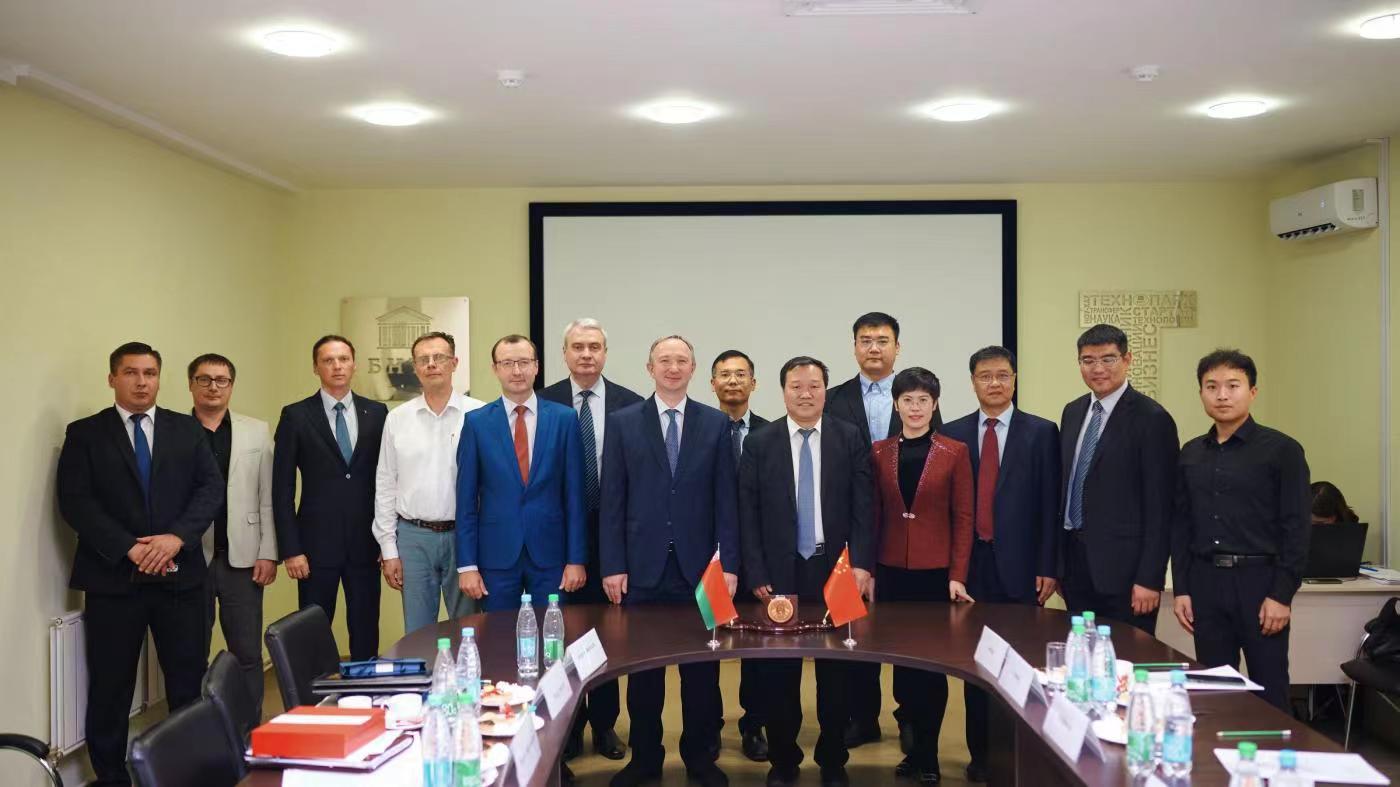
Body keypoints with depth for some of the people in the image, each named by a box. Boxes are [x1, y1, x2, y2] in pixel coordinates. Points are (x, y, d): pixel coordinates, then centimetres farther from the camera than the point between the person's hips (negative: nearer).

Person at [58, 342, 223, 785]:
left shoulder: (187, 430, 10)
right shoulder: (84, 433, 4)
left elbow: (211, 488, 2)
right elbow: (75, 501, -5)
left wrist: (176, 537, -14)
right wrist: (128, 549, -16)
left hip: (180, 574, 2)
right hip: (113, 578, -1)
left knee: (189, 683, 4)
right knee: (110, 690, 4)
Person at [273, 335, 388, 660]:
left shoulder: (377, 413, 6)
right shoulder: (295, 416, 0)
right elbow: (282, 488, -1)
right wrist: (290, 549, -7)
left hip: (365, 543, 2)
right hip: (316, 544, -2)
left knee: (366, 632, 7)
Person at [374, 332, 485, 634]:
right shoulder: (397, 419, 4)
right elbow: (385, 486, 7)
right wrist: (388, 549, 3)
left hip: (463, 534, -2)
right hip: (413, 537, 2)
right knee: (417, 634, 9)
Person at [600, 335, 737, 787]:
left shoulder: (715, 424, 5)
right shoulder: (623, 423, 3)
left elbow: (725, 500, 2)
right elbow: (612, 500, 1)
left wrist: (729, 563, -3)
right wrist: (612, 565, -4)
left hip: (698, 565, 0)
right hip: (642, 566, 0)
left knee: (702, 669, 6)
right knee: (642, 668, 8)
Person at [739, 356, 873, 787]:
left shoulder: (850, 438, 3)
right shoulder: (759, 442, 2)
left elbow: (863, 506, 0)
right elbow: (748, 514, 1)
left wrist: (861, 564, -10)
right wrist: (757, 575, -5)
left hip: (836, 571, 0)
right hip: (780, 573, 0)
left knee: (836, 672, 8)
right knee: (779, 674, 6)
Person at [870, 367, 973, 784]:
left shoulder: (955, 452, -2)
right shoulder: (879, 452, 5)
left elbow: (963, 518, -2)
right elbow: (874, 515, 7)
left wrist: (957, 575, -8)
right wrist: (867, 569, 3)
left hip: (936, 572, -2)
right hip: (891, 572, 2)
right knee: (900, 660, 9)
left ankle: (927, 753, 17)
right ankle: (915, 744, 23)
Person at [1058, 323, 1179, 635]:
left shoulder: (1152, 419, -10)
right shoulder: (1072, 412, 12)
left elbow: (1160, 507, -12)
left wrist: (1150, 579, -15)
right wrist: (1058, 562, 14)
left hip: (1122, 567, -6)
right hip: (1075, 562, 6)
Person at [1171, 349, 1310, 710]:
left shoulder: (1281, 450, -4)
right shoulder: (1191, 454, 10)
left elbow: (1296, 528, -7)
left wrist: (1282, 595, -11)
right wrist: (1181, 590, 6)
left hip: (1258, 581, -4)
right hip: (1205, 583, 4)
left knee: (1269, 691, 3)